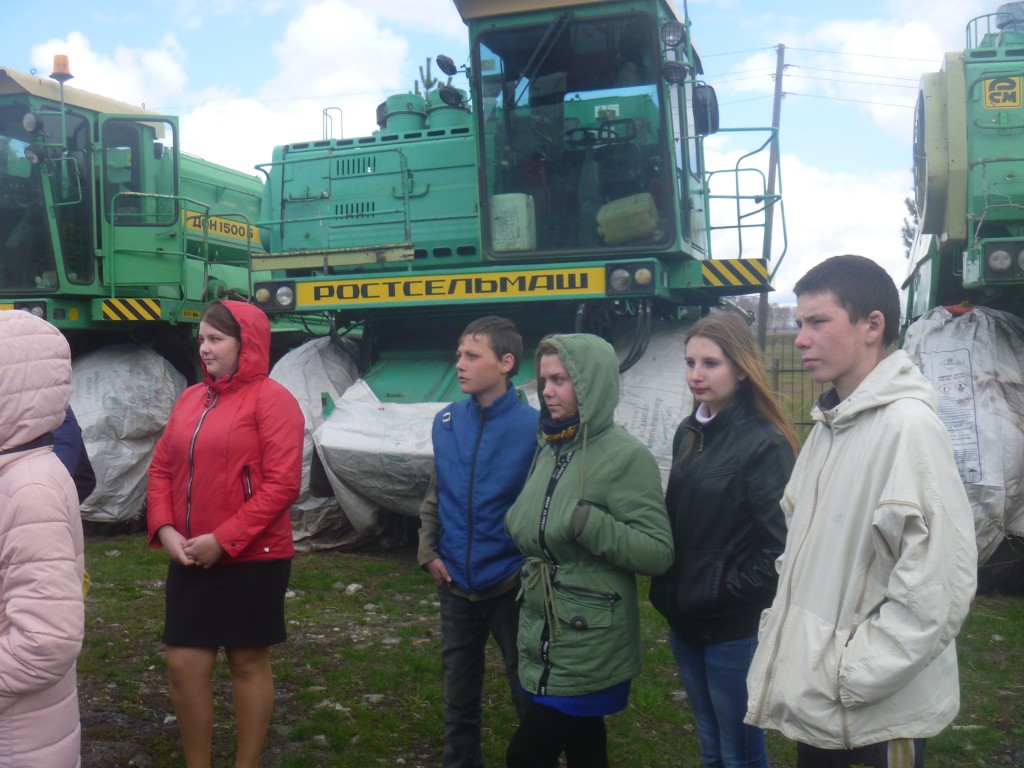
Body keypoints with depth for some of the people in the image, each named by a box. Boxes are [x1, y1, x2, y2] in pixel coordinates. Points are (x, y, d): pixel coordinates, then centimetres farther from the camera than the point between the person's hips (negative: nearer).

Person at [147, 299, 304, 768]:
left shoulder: (270, 399, -10)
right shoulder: (190, 399, 11)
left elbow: (282, 483, -17)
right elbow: (162, 468, 13)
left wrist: (224, 540, -18)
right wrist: (164, 529, -4)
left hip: (252, 559, -6)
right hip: (189, 561, 6)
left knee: (248, 663, 8)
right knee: (184, 665, 8)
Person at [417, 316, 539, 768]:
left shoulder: (533, 426, -14)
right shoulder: (446, 421, 1)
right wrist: (429, 551, 3)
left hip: (511, 588, -4)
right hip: (456, 585, 5)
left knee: (527, 692, 11)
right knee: (459, 692, 19)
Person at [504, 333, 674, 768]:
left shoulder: (625, 456, -15)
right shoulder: (549, 449, 9)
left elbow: (659, 553, -20)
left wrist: (588, 524, -28)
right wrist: (516, 522, 5)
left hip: (588, 649, -7)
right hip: (542, 639, 7)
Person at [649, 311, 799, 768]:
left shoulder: (766, 443, -15)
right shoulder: (689, 433, 8)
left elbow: (778, 544, -19)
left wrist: (726, 594, -14)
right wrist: (667, 593, 7)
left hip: (735, 629, -7)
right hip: (685, 622, 7)